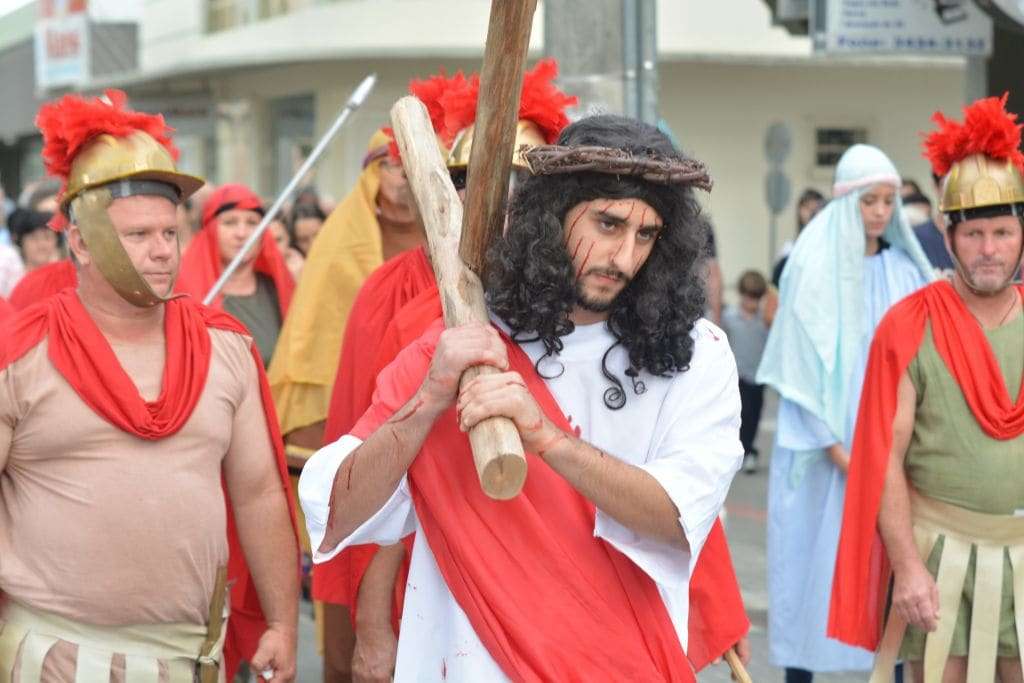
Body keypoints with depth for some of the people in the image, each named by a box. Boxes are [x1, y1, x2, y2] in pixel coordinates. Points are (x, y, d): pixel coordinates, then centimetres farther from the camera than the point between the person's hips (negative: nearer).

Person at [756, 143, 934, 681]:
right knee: (815, 558, -1)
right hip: (825, 446, -3)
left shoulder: (905, 270, 7)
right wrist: (837, 448, -13)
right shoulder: (815, 266, -4)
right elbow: (804, 362, -7)